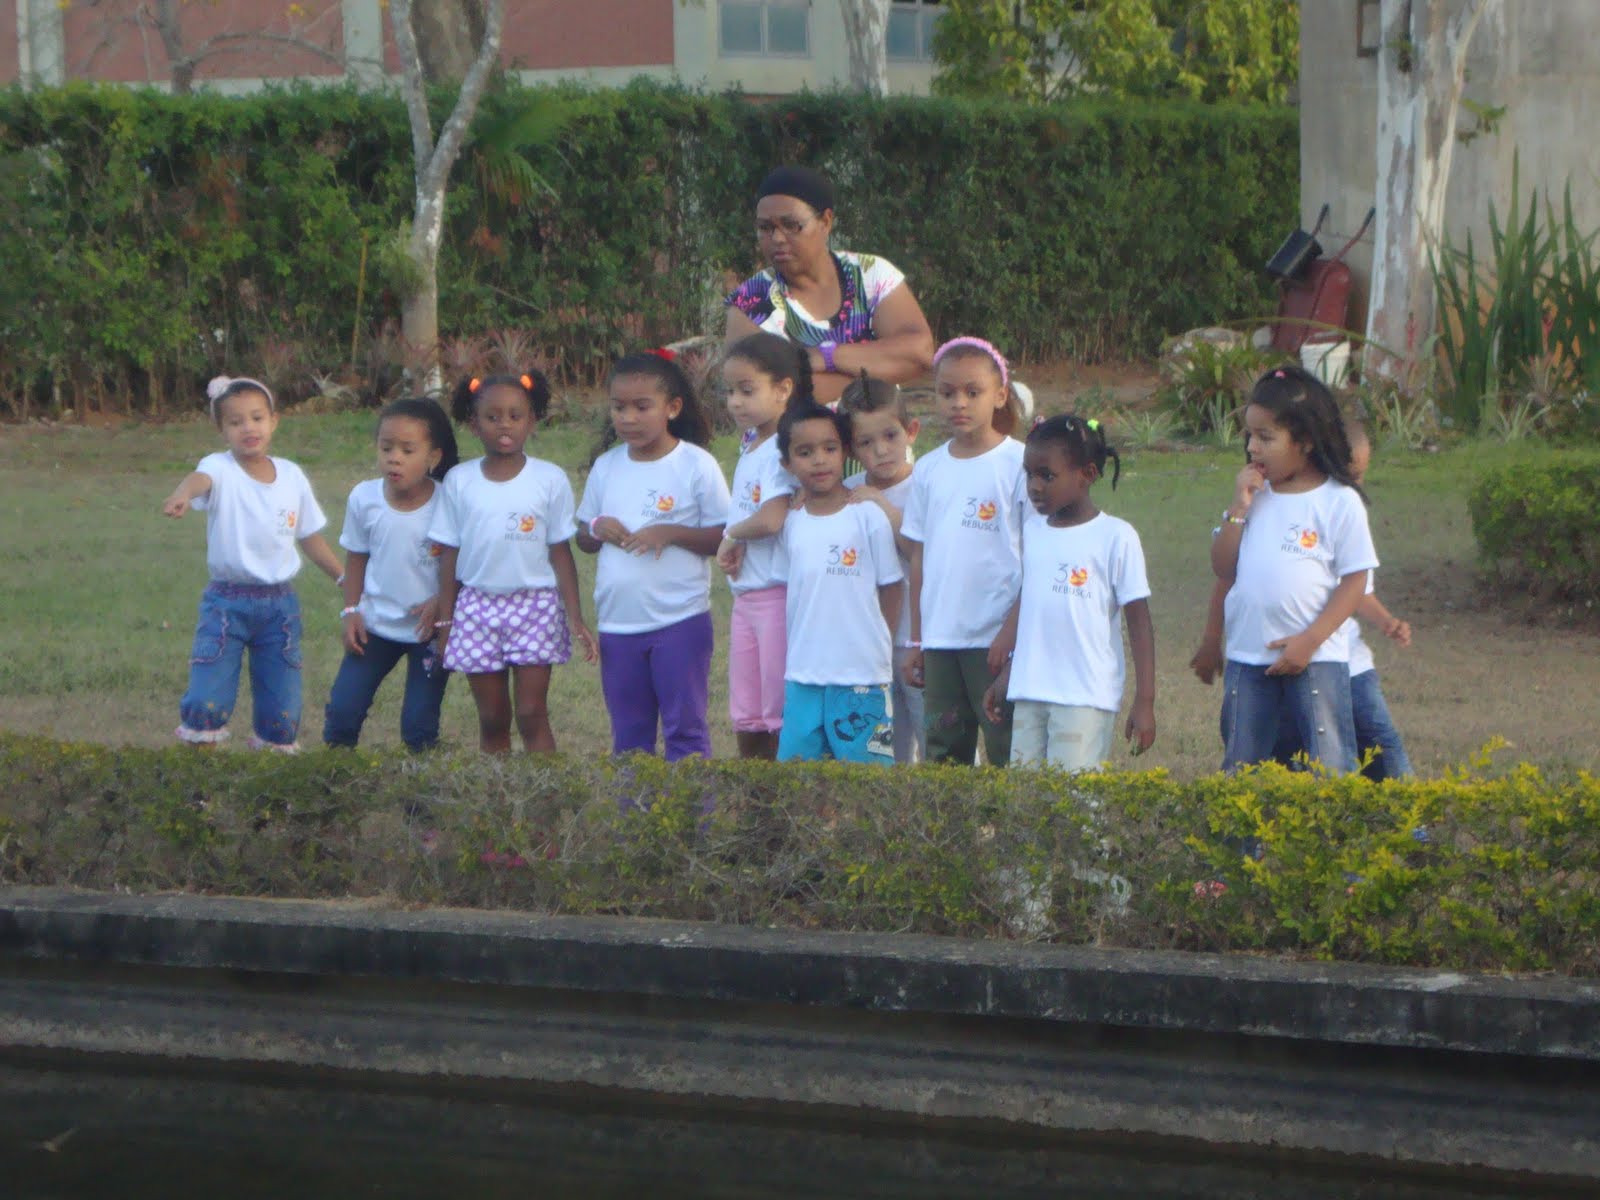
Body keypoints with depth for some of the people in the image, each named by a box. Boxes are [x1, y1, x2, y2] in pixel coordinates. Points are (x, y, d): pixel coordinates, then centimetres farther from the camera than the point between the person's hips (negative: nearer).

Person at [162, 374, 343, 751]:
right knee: (206, 705, -13)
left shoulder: (292, 476, 5)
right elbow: (200, 478, -35)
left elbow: (311, 538, 17)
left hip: (280, 603, 3)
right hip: (226, 601, -3)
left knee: (282, 716, 3)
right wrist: (183, 494, -58)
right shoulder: (221, 469, -9)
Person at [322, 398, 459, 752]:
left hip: (429, 629, -3)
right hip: (375, 625, 3)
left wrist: (440, 603, -21)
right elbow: (356, 557, 6)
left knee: (420, 725, -1)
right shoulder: (364, 497, -7)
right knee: (342, 710, 0)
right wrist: (351, 612, 1)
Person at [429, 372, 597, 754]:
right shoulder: (459, 481, 1)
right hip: (478, 607, 2)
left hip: (536, 606, -2)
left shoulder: (550, 479, -2)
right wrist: (445, 621, 5)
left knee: (532, 714, -5)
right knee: (492, 720, 6)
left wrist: (575, 617, -3)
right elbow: (449, 554, 6)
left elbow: (560, 551, 1)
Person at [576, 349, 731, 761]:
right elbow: (583, 538, 15)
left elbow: (724, 538, -7)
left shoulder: (696, 465, -6)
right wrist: (597, 529, -7)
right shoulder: (606, 466, 7)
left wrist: (670, 533, -20)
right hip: (618, 623, 5)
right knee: (628, 735, 11)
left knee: (685, 727, -1)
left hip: (680, 621, -5)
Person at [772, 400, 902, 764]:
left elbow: (891, 590, 0)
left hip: (861, 676, -4)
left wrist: (874, 647, 0)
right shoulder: (793, 525, 7)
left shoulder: (868, 516, -5)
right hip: (803, 676, 4)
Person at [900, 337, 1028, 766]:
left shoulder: (1019, 464, -5)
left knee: (1007, 751, -4)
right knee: (942, 752, 7)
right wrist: (916, 640, 11)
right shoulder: (929, 470, 11)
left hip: (997, 638, -5)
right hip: (940, 638, 5)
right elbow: (920, 558, 13)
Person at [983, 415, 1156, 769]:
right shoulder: (1032, 530, 10)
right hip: (1029, 696, 6)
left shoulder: (1115, 537, -6)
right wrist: (1006, 674, 21)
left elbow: (1139, 624, -5)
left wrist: (1144, 703, -8)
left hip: (1087, 697, -6)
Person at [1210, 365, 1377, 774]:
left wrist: (1310, 640, -15)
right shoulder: (1254, 494, 8)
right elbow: (1224, 569, 5)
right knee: (1240, 768, 10)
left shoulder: (1339, 501, -6)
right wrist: (1238, 508, -6)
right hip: (1247, 659, 5)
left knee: (1329, 770, -4)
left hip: (1316, 659, -5)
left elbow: (1354, 581, -7)